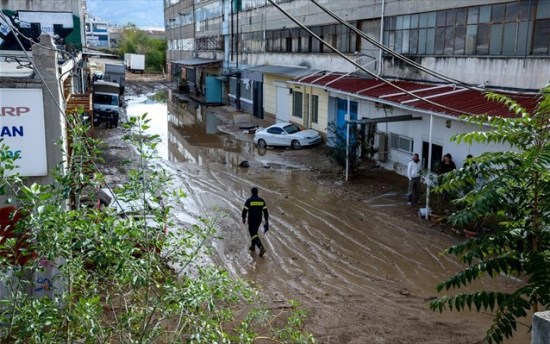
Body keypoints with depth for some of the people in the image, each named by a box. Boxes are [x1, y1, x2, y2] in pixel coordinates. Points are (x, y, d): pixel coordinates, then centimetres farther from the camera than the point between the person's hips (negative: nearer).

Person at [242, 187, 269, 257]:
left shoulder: (249, 200, -14)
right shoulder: (261, 200, -1)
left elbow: (245, 210, -12)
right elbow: (265, 211, -1)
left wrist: (244, 218, 5)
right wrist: (267, 221, 6)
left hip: (251, 220, -5)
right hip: (259, 220, 5)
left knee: (254, 234, -4)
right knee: (254, 232, 27)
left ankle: (261, 248, -21)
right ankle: (253, 246, 37)